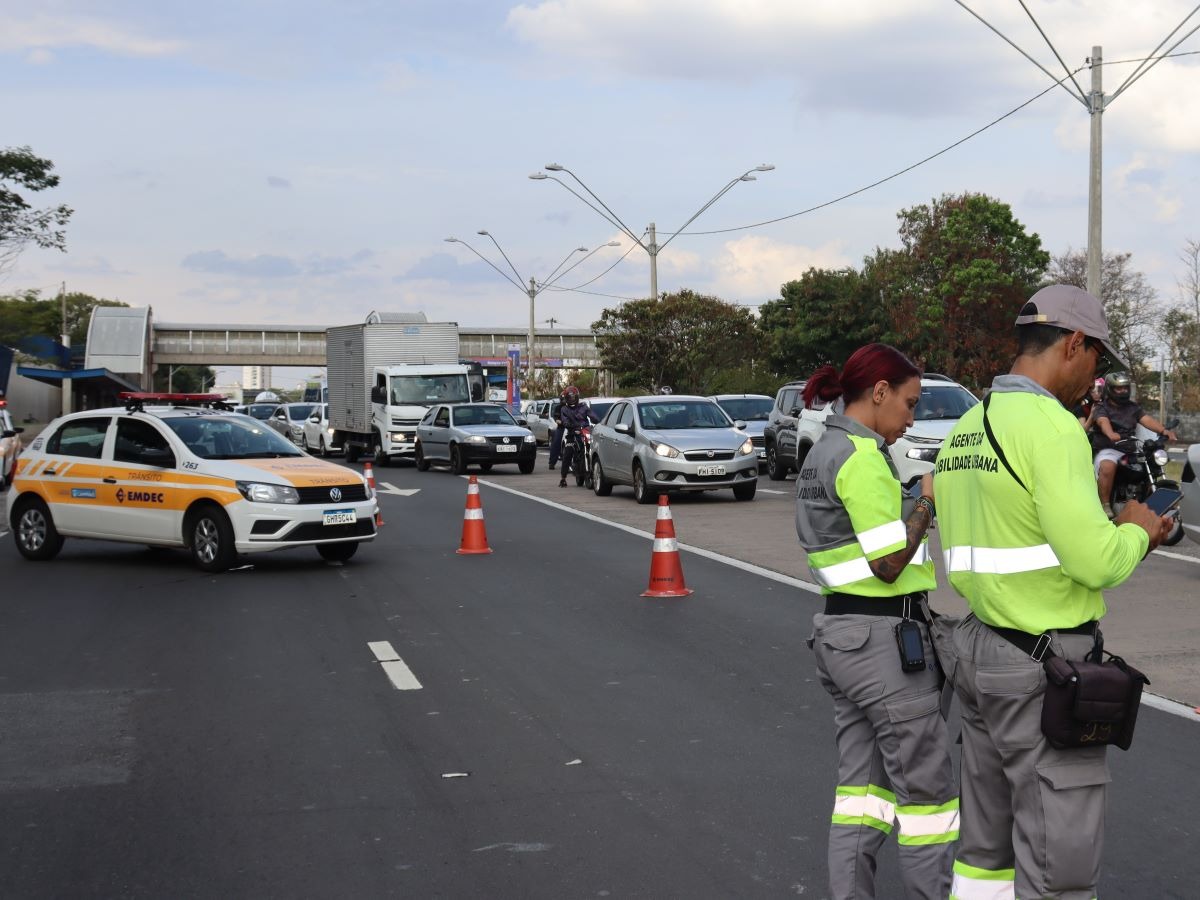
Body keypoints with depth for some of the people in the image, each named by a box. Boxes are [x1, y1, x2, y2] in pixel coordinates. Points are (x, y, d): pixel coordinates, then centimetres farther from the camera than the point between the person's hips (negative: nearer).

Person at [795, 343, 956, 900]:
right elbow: (889, 563, -19)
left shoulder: (822, 452, 13)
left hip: (839, 627, 10)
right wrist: (926, 502, -8)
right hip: (883, 637, -9)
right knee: (925, 786, 2)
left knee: (862, 783, 12)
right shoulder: (861, 456, -17)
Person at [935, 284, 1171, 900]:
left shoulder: (965, 430, 11)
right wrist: (1136, 531, -2)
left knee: (986, 850, 17)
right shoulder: (1051, 426, -17)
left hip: (980, 647, 9)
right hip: (1044, 670, -9)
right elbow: (1096, 562, -23)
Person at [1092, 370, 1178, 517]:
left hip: (1130, 449, 6)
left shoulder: (1133, 408, 18)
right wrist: (1111, 434, -44)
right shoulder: (1101, 409, 2)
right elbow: (1103, 422, -20)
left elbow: (1147, 419, 1)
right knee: (1107, 467, -36)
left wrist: (1163, 430, -20)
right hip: (1108, 449, -5)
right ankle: (1105, 505, -27)